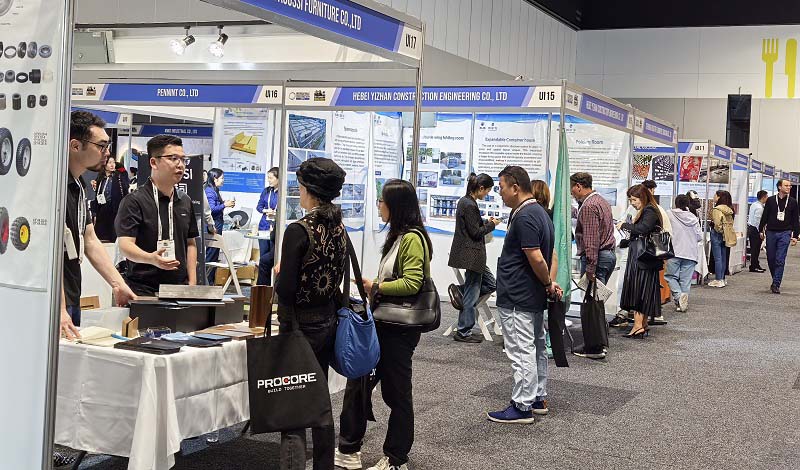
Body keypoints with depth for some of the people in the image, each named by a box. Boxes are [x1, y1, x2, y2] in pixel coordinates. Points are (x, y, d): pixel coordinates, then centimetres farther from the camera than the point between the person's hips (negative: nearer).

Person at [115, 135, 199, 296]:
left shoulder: (185, 201, 14)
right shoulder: (134, 201, -8)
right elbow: (125, 245, -16)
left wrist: (192, 283, 8)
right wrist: (151, 258, -35)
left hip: (179, 289, 5)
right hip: (143, 291, -5)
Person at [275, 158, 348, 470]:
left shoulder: (299, 230, -17)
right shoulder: (339, 229, 6)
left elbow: (286, 289, -20)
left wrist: (280, 274, -1)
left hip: (300, 326, -8)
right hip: (329, 322, 8)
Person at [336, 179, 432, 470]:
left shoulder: (412, 238, -17)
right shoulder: (398, 236, 12)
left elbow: (412, 283, -24)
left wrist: (375, 287, -17)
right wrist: (374, 288, 5)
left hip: (399, 328, -10)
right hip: (384, 323, 10)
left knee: (396, 392, 4)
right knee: (358, 383, 13)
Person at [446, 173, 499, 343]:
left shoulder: (464, 201, 11)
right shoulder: (470, 205, -19)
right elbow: (475, 232, -18)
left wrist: (486, 222, 10)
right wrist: (491, 225, -4)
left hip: (470, 253, 10)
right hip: (471, 255, -10)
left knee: (490, 284, 18)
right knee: (472, 293, 0)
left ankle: (460, 291, 11)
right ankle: (464, 333, 9)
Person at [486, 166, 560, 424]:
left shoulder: (524, 217, -20)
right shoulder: (540, 212, 13)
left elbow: (536, 259, -24)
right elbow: (552, 255, 16)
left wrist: (548, 284, -9)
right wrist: (551, 282, 6)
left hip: (517, 298, -11)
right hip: (535, 296, 11)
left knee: (522, 352, -5)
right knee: (536, 347, 17)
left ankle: (522, 406, 0)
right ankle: (538, 399, 27)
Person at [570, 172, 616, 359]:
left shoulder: (588, 206, -15)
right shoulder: (602, 201, 18)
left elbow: (591, 240, -21)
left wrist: (590, 268, -23)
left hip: (596, 257, -10)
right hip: (609, 254, 10)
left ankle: (594, 348, -3)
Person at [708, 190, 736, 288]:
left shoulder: (717, 209, -17)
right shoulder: (729, 209, 7)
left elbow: (717, 224, -22)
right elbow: (730, 223, 9)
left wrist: (720, 231, -6)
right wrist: (725, 232, 9)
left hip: (717, 235, -8)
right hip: (726, 235, 8)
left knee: (717, 258, -3)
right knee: (723, 258, 13)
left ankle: (718, 280, -1)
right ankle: (722, 279, 19)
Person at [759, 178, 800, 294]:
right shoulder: (771, 200, 4)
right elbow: (764, 216, 10)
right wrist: (761, 230, 7)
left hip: (785, 233, -1)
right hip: (771, 232, 1)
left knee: (780, 260, -8)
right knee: (771, 259, 6)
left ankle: (776, 284, -8)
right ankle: (776, 280, 24)